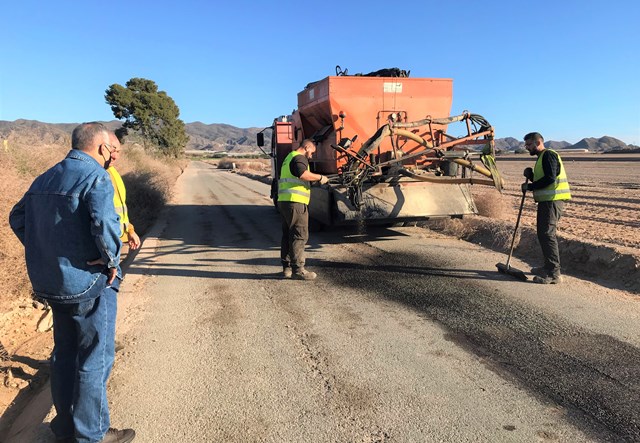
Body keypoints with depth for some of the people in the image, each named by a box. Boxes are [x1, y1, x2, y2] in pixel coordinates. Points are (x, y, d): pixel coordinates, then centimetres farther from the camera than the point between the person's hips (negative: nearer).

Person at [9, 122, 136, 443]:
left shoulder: (46, 178, 10)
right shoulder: (96, 176, -17)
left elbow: (18, 217, 17)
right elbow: (105, 222, -32)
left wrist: (45, 253, 14)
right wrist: (112, 260, -17)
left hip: (50, 282, 8)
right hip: (89, 283, -8)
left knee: (65, 353, 19)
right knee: (95, 359, 5)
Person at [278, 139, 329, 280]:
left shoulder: (289, 157, 25)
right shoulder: (299, 158, -7)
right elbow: (304, 174, -26)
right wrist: (320, 177, -13)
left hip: (284, 201, 10)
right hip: (295, 201, -10)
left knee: (287, 235, 13)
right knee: (299, 235, -8)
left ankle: (287, 268, 18)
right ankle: (298, 269, -7)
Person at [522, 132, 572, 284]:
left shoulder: (548, 155, -10)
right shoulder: (541, 157, 22)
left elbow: (550, 178, -21)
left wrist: (530, 186, -14)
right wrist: (530, 175, 6)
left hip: (553, 200, -11)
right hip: (546, 200, 11)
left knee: (548, 234, -13)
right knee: (543, 233, 16)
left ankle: (554, 273, -12)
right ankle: (548, 267, 27)